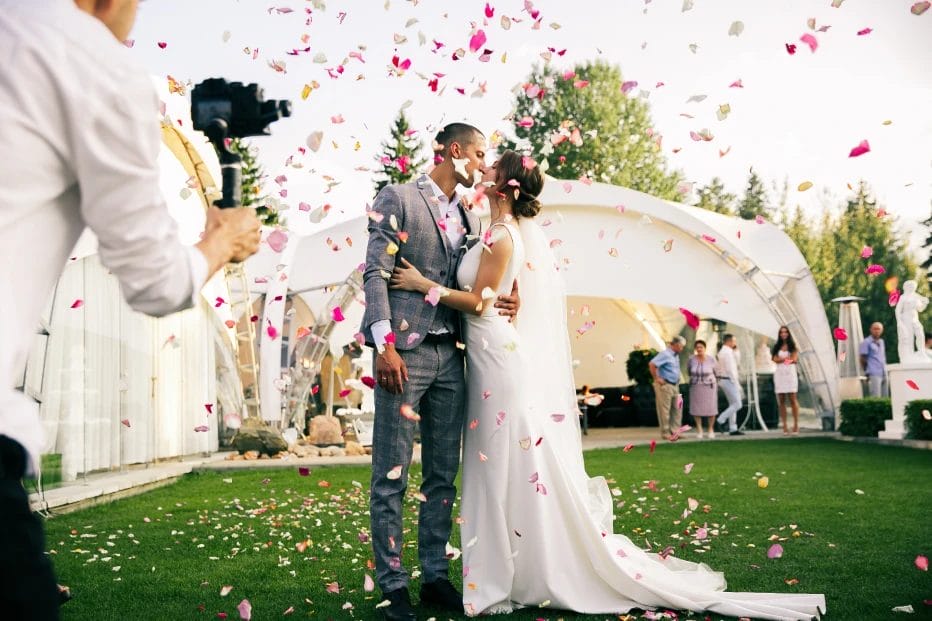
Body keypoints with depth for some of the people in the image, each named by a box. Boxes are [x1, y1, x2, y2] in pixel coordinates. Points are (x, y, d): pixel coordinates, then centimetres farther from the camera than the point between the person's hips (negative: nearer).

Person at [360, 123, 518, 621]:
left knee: (443, 475, 9)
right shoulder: (399, 198, 0)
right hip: (404, 352, -6)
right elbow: (375, 273, -8)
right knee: (392, 475, -2)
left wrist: (501, 301, -3)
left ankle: (435, 576, 20)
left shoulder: (469, 219, 18)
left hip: (449, 356, 7)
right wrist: (385, 345, -17)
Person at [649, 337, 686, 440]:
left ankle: (675, 431, 17)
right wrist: (657, 378, -21)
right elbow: (652, 364, -27)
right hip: (665, 385, -9)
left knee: (677, 408, 10)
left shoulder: (676, 355, 13)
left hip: (674, 385, 9)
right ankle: (665, 433, 5)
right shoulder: (665, 354, -16)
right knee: (665, 410, -1)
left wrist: (677, 382, 19)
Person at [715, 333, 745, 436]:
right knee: (737, 404, -7)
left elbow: (735, 362, 19)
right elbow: (730, 369, -20)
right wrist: (736, 384, -18)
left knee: (733, 404, 13)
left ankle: (733, 429, 13)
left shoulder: (722, 351, 15)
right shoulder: (728, 352, -16)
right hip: (728, 380, -10)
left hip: (722, 380, 10)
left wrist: (735, 350, 8)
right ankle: (720, 421, -7)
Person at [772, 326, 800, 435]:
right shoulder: (776, 347, 12)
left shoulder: (792, 346, 8)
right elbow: (775, 359, -3)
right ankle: (784, 427, 1)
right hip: (779, 374, 2)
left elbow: (794, 359, -5)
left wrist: (782, 359, -11)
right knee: (781, 401, -1)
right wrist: (788, 358, -10)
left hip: (790, 374, -2)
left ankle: (796, 425, -3)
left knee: (792, 399, -6)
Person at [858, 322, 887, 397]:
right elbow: (863, 359, -4)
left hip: (884, 374, 7)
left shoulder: (881, 342, 17)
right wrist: (867, 372, -3)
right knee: (875, 398, -13)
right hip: (874, 374, -7)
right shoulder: (866, 342, -4)